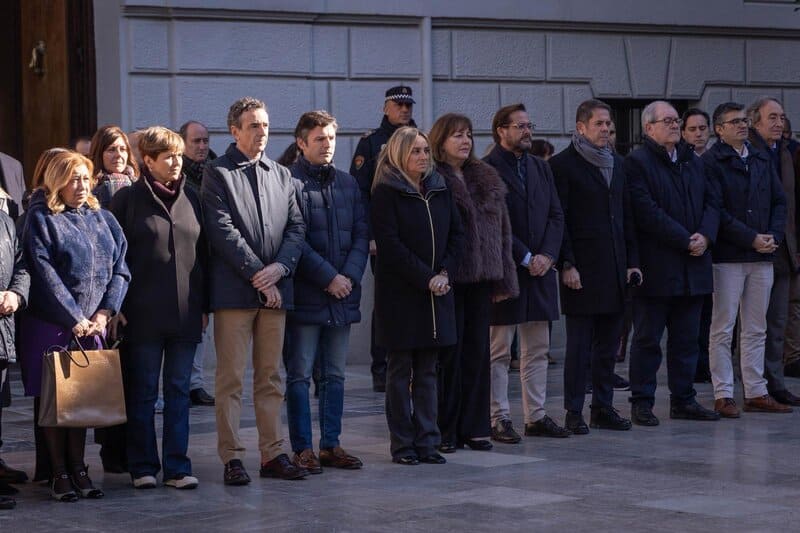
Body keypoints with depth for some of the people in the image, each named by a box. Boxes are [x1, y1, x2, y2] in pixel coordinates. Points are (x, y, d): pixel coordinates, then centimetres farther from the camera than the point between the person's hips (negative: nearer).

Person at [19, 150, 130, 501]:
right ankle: (59, 474, 4)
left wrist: (104, 313, -6)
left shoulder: (103, 219, 12)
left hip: (92, 325, 4)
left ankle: (77, 469, 13)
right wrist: (75, 319, -13)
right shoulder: (41, 220, -3)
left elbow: (120, 270, 8)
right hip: (50, 325, -4)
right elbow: (45, 275, -10)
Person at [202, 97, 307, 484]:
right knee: (230, 379, -3)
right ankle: (231, 457, 0)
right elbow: (222, 230, -9)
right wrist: (256, 274, -12)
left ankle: (272, 453, 13)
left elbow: (296, 227, 10)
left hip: (275, 289, 5)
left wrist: (279, 267, -7)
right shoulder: (217, 173, 0)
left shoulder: (281, 175, 17)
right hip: (234, 289, -5)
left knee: (270, 378, 8)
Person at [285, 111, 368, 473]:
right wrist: (328, 277, -14)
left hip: (342, 295, 6)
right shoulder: (290, 182, -7)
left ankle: (331, 445, 17)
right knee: (300, 374, 0)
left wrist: (350, 275, -6)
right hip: (305, 294, -6)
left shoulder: (347, 183, 13)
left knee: (335, 375, 11)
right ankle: (303, 449, 4)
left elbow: (361, 235, 10)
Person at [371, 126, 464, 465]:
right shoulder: (386, 192, -6)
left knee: (428, 370, 7)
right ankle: (403, 444, 6)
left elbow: (457, 233, 11)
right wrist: (426, 278, -15)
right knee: (400, 370, 1)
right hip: (400, 292, -5)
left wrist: (445, 272, -4)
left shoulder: (439, 189, 11)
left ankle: (427, 441, 12)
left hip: (437, 291, 5)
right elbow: (390, 243, -13)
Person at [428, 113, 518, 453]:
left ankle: (474, 426, 15)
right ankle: (445, 430, 6)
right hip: (448, 279, -6)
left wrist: (503, 279, 10)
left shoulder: (487, 179, 13)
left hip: (480, 278, 6)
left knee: (477, 350, 8)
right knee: (449, 351, -2)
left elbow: (502, 230, 15)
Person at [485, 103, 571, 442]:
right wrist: (525, 258, -14)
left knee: (537, 350, 10)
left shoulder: (541, 168, 15)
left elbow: (556, 215, 11)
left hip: (539, 268, 7)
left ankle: (536, 416, 17)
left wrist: (547, 255, -5)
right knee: (499, 351, 0)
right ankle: (499, 419, 5)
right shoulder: (487, 170, -8)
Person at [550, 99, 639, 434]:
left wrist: (631, 261, 11)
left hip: (614, 268, 6)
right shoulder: (563, 164, -5)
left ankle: (603, 408, 16)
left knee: (609, 345, 9)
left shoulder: (616, 163, 16)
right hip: (582, 268, -6)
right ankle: (574, 413, 2)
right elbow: (558, 219, -9)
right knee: (579, 346, -3)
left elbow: (625, 216, 18)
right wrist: (566, 265, -14)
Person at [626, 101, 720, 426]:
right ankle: (642, 403, 7)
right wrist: (686, 241, -16)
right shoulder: (636, 163, -8)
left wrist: (705, 235, -6)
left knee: (687, 338, 11)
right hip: (656, 268, -7)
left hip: (692, 265, 7)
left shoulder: (692, 161, 17)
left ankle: (683, 399, 18)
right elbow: (647, 213, -16)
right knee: (647, 339, 0)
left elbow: (711, 201, 14)